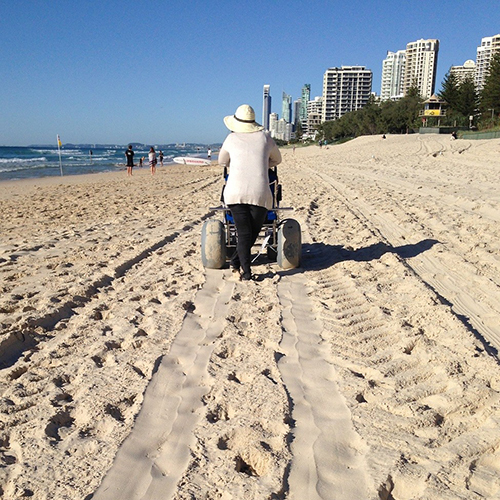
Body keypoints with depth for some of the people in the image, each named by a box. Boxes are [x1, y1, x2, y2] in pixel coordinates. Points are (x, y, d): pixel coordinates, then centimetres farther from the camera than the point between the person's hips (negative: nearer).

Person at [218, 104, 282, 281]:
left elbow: (222, 161, 27)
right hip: (260, 193, 0)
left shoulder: (232, 138, 10)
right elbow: (277, 159, 27)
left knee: (243, 232, 3)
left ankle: (246, 272, -3)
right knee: (254, 230, 14)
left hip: (235, 192, 1)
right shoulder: (264, 137, 11)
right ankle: (236, 260, 10)